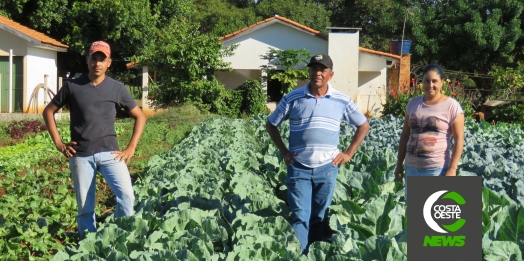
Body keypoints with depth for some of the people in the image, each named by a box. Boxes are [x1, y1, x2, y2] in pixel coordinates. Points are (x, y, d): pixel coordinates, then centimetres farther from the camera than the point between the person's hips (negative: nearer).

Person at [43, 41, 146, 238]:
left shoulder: (117, 88, 2)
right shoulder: (73, 86, 2)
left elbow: (140, 117, 10)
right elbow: (49, 111, 12)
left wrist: (131, 148, 1)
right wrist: (58, 143, 3)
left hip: (109, 153, 0)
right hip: (81, 156, 0)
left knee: (127, 195, -16)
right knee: (85, 207, 6)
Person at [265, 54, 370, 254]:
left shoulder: (342, 101, -1)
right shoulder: (292, 98, -3)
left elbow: (364, 126, 11)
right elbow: (271, 124, 8)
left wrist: (349, 153, 3)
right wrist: (283, 151, 0)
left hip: (327, 168, 1)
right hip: (299, 168, -1)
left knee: (319, 218, 12)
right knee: (300, 217, -4)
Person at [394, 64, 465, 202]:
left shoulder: (451, 105, -6)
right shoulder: (413, 103, 8)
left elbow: (459, 139, -8)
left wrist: (452, 169, -14)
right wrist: (399, 164, 11)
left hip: (437, 169, -5)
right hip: (412, 166, 6)